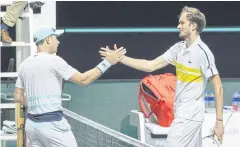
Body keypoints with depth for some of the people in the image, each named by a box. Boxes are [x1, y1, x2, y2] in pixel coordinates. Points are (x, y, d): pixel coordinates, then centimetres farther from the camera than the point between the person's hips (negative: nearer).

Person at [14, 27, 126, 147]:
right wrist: (107, 62, -6)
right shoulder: (53, 60, -10)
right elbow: (83, 80, -10)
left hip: (32, 123, 7)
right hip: (51, 123, -7)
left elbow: (18, 97, 15)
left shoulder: (25, 64, 11)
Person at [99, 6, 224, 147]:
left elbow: (218, 86, -15)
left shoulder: (202, 52, -16)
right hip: (181, 114, 8)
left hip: (189, 117, -8)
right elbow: (151, 66, 10)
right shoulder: (178, 48, 7)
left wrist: (219, 121, -17)